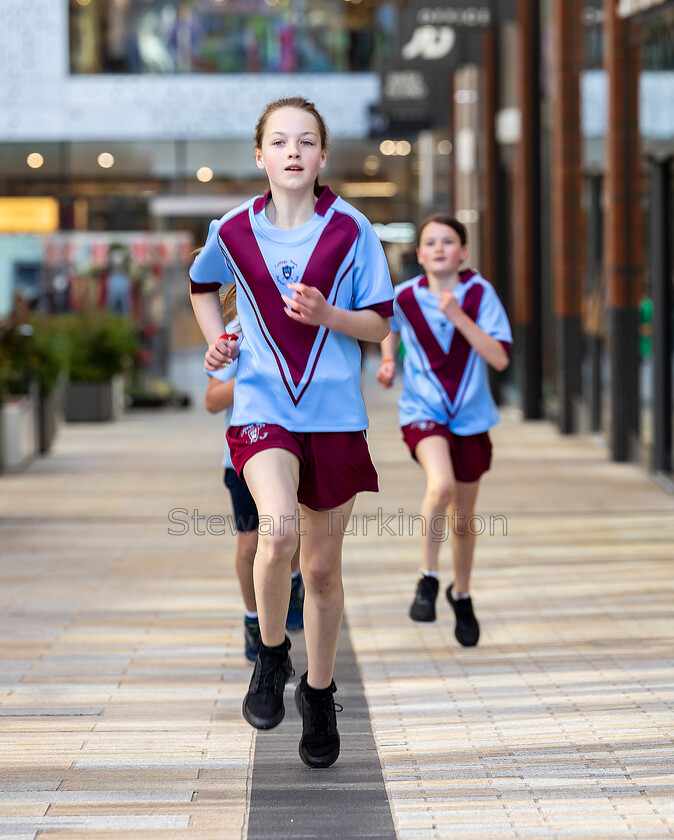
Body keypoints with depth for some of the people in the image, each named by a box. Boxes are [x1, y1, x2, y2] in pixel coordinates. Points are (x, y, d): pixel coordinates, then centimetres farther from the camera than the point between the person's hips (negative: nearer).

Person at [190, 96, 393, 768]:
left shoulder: (350, 229, -3)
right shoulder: (233, 231, 1)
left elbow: (379, 325, 1)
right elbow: (201, 285, 23)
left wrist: (327, 315, -17)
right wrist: (216, 340, 7)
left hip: (335, 416, 1)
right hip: (261, 409, -1)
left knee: (322, 568, 9)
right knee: (278, 531, -27)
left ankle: (319, 693, 30)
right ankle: (270, 655, -1)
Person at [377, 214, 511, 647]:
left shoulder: (480, 293, -11)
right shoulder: (404, 297, -7)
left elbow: (500, 358, -19)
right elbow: (390, 325, 18)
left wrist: (458, 317, -26)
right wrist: (388, 361, 1)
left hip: (471, 416, 1)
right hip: (422, 411, -1)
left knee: (462, 517, 14)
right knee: (441, 485, -31)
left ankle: (462, 594, 39)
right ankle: (429, 579, -13)